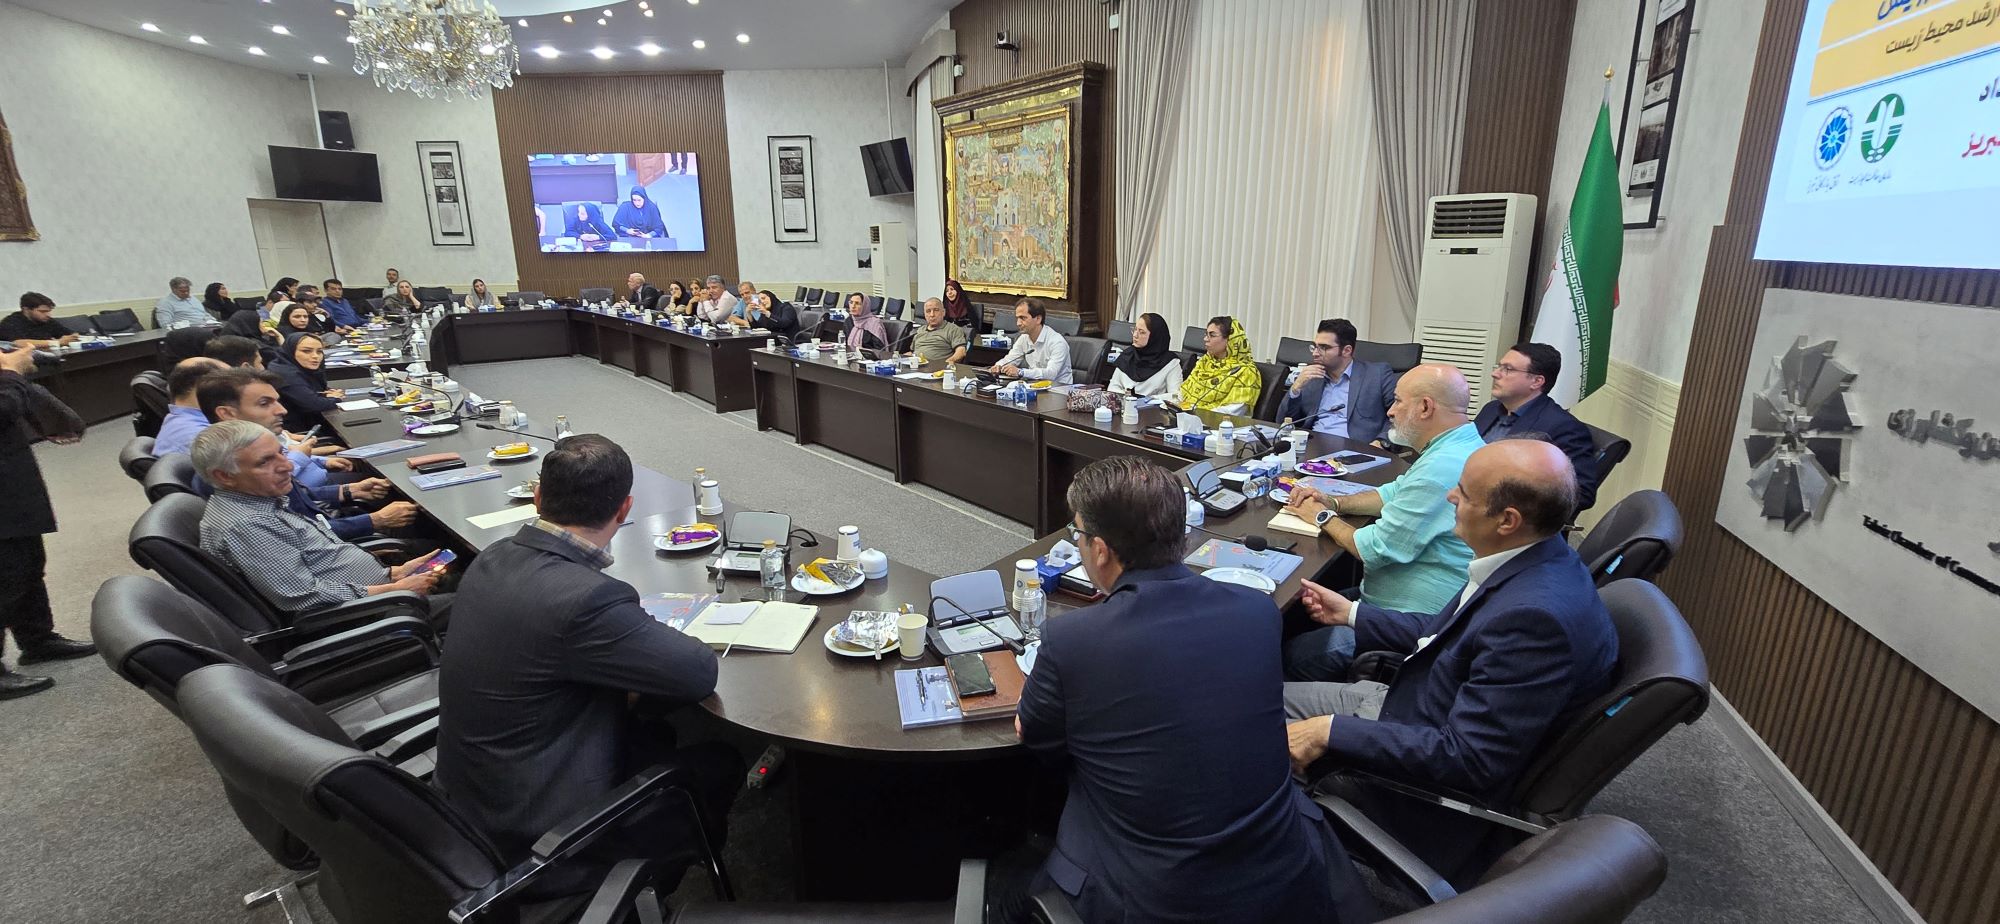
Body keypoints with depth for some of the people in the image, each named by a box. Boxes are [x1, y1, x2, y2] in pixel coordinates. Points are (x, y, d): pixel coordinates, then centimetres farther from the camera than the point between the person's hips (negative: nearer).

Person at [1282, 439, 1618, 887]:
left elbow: (1468, 761, -31)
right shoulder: (1529, 558, -6)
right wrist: (1351, 613, 14)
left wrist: (1332, 731, -28)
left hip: (1435, 775, -8)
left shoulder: (1536, 616, -35)